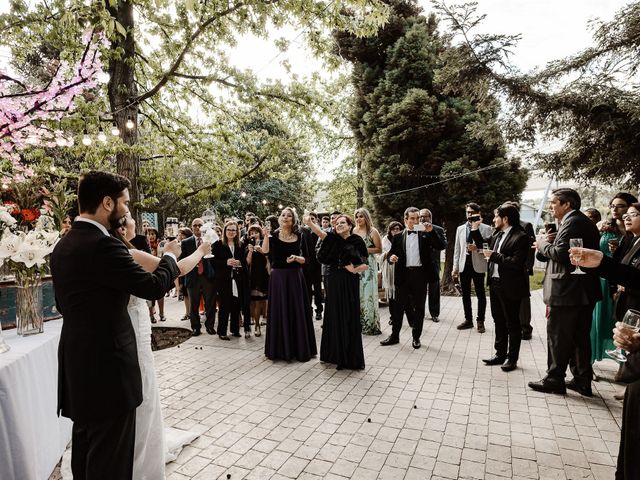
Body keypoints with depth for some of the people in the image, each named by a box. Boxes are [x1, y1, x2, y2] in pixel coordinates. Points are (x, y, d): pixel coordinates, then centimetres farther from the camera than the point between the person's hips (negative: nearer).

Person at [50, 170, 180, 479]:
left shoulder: (63, 245, 8)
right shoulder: (103, 245, -22)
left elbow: (63, 304, 16)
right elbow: (153, 286, -17)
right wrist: (170, 256, 0)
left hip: (77, 364, 10)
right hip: (106, 365, -9)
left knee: (85, 450, 24)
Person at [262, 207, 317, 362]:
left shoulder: (299, 236, 3)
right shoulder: (274, 235, -1)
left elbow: (305, 259, 5)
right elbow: (265, 251, -20)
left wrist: (296, 258, -14)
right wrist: (266, 236, -35)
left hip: (295, 277, 1)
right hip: (278, 276, -1)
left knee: (297, 312, 5)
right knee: (279, 312, 5)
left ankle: (300, 348, 19)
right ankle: (280, 349, 18)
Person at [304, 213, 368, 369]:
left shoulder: (357, 241, -3)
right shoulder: (333, 238, 4)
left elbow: (366, 264, -1)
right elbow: (320, 232, -16)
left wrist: (355, 269, -19)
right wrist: (309, 222, -33)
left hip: (350, 282, -3)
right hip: (334, 281, 3)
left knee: (350, 317, 1)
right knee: (334, 316, 10)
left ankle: (351, 358, 15)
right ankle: (335, 354, 26)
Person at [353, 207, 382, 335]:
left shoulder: (372, 231, -4)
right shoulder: (354, 231, 11)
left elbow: (379, 249, -7)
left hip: (368, 265, -5)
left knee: (368, 292, -4)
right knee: (357, 293, 6)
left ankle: (371, 324, 6)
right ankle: (359, 323, 16)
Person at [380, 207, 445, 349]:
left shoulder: (425, 234, 6)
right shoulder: (398, 237, 8)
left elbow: (439, 247, -5)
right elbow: (391, 253, 7)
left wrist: (431, 232, -15)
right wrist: (391, 257, -16)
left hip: (420, 274, 0)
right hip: (403, 274, 0)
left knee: (419, 307, 8)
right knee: (399, 306, 6)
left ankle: (416, 337, 20)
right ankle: (394, 335, 16)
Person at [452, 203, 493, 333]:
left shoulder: (486, 228, 0)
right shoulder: (460, 229, 11)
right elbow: (457, 249, 10)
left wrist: (477, 248, -21)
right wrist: (455, 267, 6)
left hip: (478, 266, -4)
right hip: (464, 265, 4)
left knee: (480, 295, 4)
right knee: (465, 294, 10)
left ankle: (480, 321, 14)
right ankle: (468, 320, 21)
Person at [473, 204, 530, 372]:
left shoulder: (521, 237, -15)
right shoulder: (498, 235, 9)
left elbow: (517, 263, -23)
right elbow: (486, 248, 22)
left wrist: (494, 255, -19)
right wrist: (475, 231, 13)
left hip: (510, 287, -8)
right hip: (495, 284, 8)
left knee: (512, 324, 7)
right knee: (499, 321, 18)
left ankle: (512, 358, 20)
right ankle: (500, 354, 31)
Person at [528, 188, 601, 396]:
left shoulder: (572, 222, -15)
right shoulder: (585, 222, 16)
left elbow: (561, 253, -24)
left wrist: (544, 245, -7)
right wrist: (552, 242, 3)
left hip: (567, 291, -10)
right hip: (585, 291, 10)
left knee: (558, 336, 1)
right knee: (580, 337, 16)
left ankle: (554, 380, 10)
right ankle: (582, 381, 24)